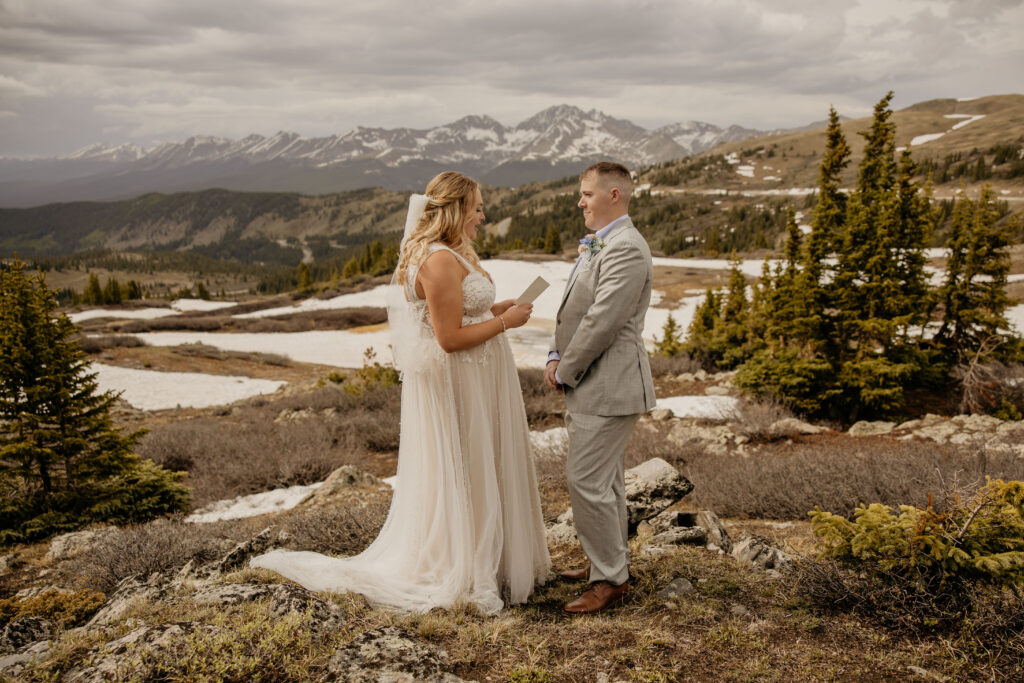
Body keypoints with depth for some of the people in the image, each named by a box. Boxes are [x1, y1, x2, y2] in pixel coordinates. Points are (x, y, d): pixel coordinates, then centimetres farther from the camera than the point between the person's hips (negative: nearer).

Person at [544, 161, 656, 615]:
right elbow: (574, 310, 18)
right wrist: (556, 357, 3)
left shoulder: (626, 250, -19)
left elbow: (601, 322, -23)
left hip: (607, 386, -10)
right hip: (591, 385, 10)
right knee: (605, 481, 18)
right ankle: (610, 562, 32)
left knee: (588, 481, -7)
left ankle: (610, 580, 5)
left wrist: (566, 372, -13)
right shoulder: (597, 245, 16)